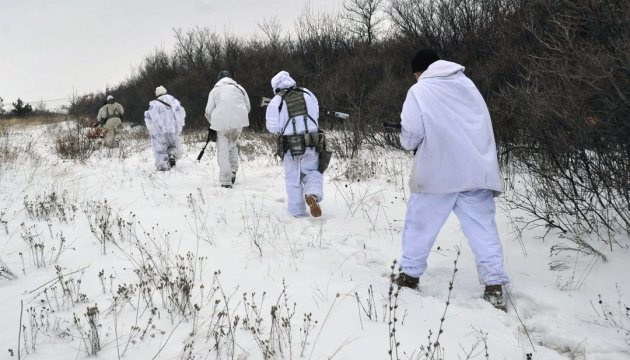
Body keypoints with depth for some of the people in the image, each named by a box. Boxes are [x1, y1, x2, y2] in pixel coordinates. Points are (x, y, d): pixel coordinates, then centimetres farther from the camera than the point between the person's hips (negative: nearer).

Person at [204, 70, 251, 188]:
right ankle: (233, 171, 7)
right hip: (239, 121, 2)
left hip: (221, 122, -2)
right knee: (233, 145, 22)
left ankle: (226, 180, -7)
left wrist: (213, 122, 22)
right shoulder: (239, 88, 17)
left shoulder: (215, 90, 11)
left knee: (223, 151, 2)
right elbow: (248, 107, 15)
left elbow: (209, 111, 6)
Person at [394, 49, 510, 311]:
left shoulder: (419, 91, -4)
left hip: (438, 171, -4)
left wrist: (408, 142, 14)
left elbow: (410, 135, -10)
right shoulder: (467, 84, 13)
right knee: (483, 227, 4)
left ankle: (410, 274, 23)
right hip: (476, 169, 4)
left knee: (419, 223, 13)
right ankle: (494, 286, -1)